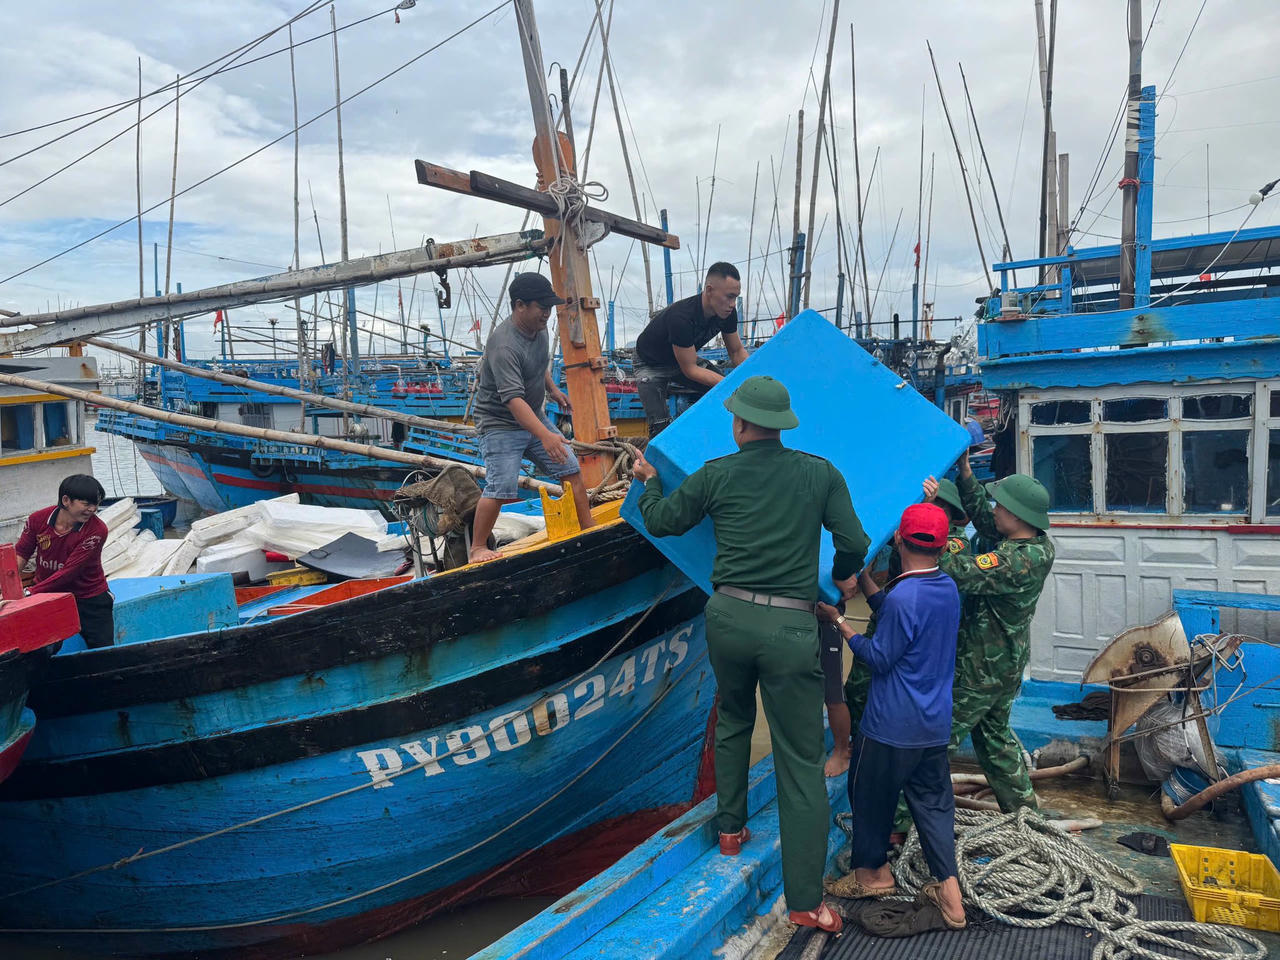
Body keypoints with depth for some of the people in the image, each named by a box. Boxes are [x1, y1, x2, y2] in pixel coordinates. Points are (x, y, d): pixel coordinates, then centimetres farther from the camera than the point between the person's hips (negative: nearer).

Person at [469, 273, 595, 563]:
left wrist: (552, 389, 23)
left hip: (534, 417, 8)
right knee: (501, 489, -17)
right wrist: (545, 436, -46)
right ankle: (478, 548, -1)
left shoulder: (538, 328, 1)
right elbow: (513, 399, -38)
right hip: (500, 425, -8)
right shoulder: (504, 345, -28)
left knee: (571, 470, 6)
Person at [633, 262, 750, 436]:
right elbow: (690, 370, -32)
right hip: (652, 366, -6)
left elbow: (737, 351, -3)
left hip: (686, 359, 7)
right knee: (661, 428, -21)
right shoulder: (681, 318, -39)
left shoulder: (727, 312, -18)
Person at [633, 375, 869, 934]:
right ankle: (804, 900, 9)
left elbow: (661, 521, 16)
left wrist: (649, 480, 35)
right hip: (792, 626, -1)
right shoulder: (821, 473, 4)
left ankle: (731, 829, 39)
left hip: (729, 615, 2)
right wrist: (844, 577, 25)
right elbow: (854, 545, 3)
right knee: (800, 761, 5)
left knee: (733, 719, 30)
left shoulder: (717, 475, 4)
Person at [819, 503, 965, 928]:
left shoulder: (904, 596, -24)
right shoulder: (948, 587, 2)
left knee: (870, 794, 13)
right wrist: (861, 577, 13)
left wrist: (838, 621, -11)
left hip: (892, 726, -7)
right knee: (933, 800, 14)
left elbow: (879, 659, -17)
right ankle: (949, 892, 14)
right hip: (936, 723, 7)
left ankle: (873, 872, 30)